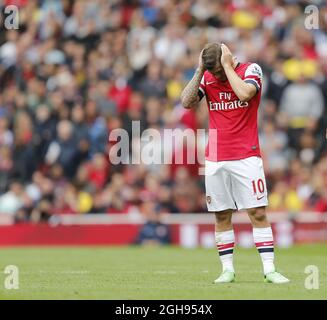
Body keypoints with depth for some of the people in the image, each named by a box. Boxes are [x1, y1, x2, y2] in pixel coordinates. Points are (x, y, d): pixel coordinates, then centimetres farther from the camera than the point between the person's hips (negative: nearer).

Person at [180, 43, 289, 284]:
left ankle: (269, 269, -6)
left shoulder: (251, 70, -3)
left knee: (258, 213, -7)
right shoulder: (207, 77, 8)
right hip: (215, 160, 3)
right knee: (222, 216, 4)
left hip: (246, 157, -3)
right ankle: (228, 269, 10)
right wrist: (200, 70, -6)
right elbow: (187, 102, -4)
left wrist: (227, 66, -15)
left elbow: (244, 93, -22)